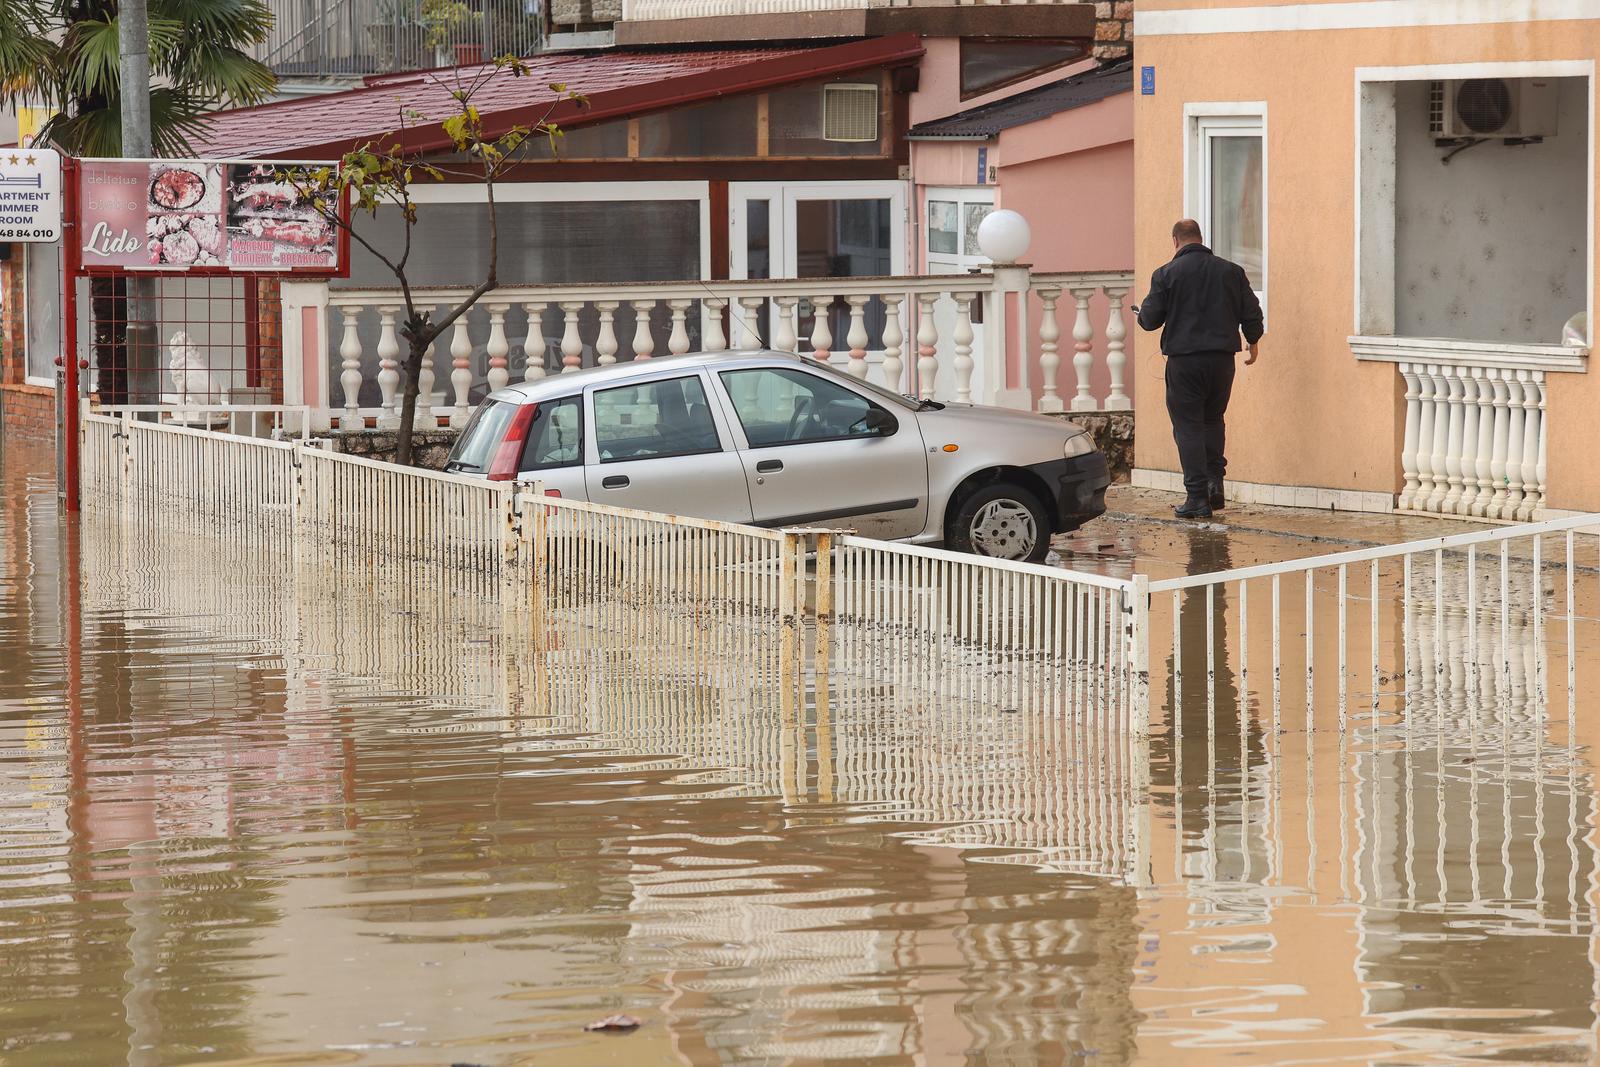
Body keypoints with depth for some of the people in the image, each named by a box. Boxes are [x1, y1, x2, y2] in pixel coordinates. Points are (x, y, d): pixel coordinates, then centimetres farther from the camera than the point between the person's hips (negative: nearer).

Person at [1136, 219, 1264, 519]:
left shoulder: (1166, 274, -5)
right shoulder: (1231, 271, 5)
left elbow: (1150, 319, -4)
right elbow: (1252, 313, 8)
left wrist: (1141, 313, 20)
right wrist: (1253, 343, 26)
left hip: (1184, 361, -4)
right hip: (1222, 359, 4)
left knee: (1188, 427, 1)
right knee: (1213, 420, 21)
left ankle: (1198, 497, -4)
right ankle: (1215, 481, 10)